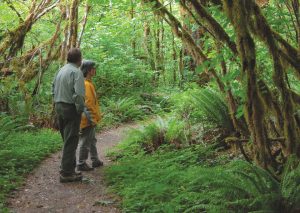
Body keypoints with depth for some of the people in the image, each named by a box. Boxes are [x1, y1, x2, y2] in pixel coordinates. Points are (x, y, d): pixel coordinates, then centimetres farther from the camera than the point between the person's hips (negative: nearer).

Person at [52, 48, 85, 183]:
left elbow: (54, 90, 15)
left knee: (67, 140, 17)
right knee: (70, 142, -3)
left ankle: (70, 168, 25)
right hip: (71, 108, -8)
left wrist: (57, 104, 17)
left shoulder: (61, 71, 12)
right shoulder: (76, 72, -14)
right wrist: (81, 109, -11)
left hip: (59, 107, 8)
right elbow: (79, 94, -23)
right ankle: (66, 173, -1)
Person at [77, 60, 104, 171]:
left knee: (92, 140, 20)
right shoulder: (86, 85, -20)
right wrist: (92, 119, -22)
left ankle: (95, 160, 31)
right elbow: (86, 104, -24)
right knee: (85, 142, -2)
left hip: (90, 119, 10)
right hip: (88, 120, -10)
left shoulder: (88, 83, 12)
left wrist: (95, 116, 21)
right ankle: (81, 164, 7)